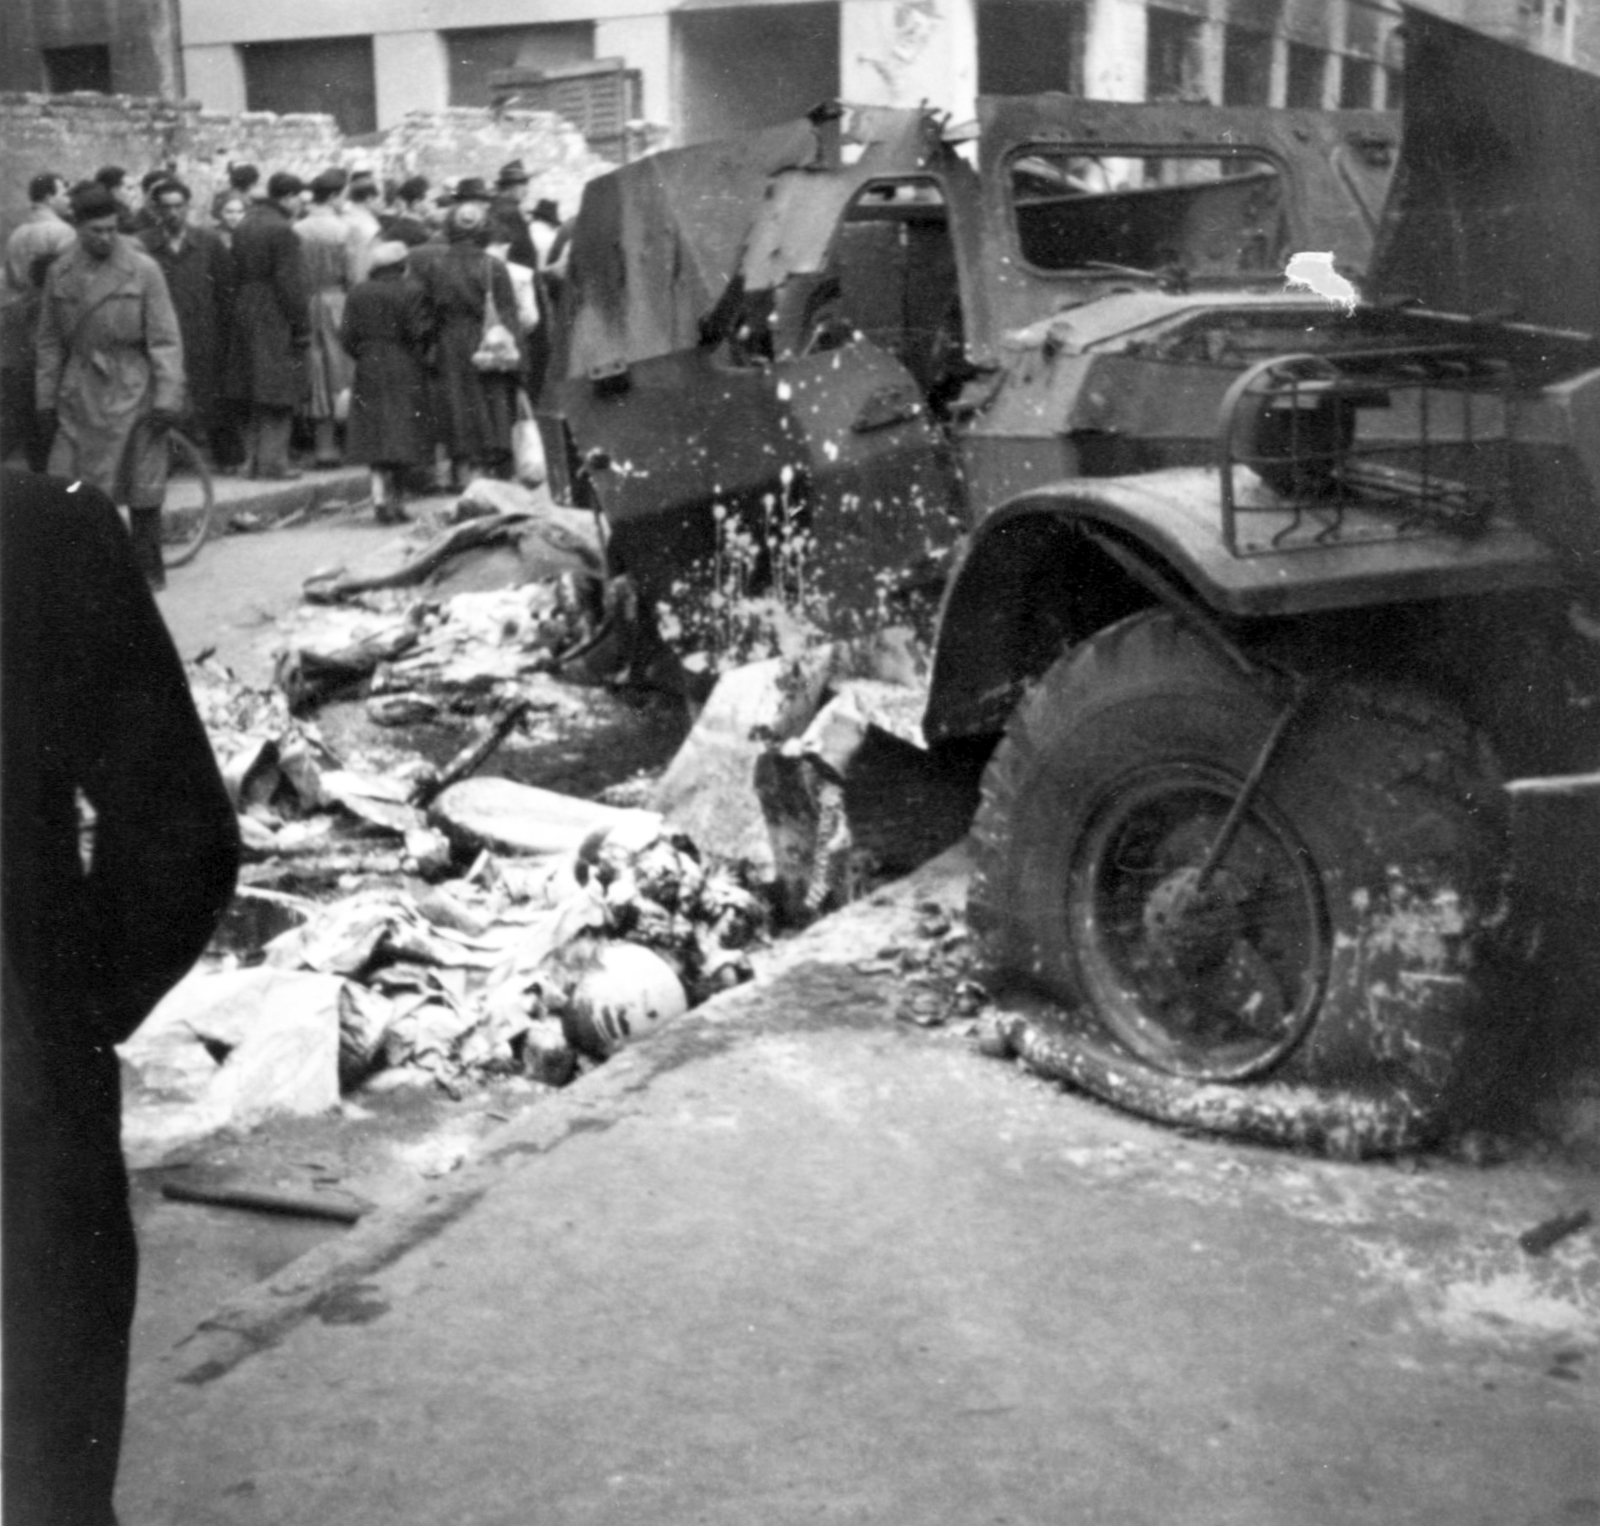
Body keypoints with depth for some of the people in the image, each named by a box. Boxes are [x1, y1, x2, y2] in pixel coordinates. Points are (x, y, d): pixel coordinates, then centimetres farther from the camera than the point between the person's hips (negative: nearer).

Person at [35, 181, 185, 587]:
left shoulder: (143, 269, -4)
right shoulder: (60, 272, 6)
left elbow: (165, 339, -5)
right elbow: (50, 341, 11)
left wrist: (168, 397, -11)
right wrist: (46, 398, 9)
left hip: (131, 390, -3)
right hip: (80, 390, 3)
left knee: (143, 487, 3)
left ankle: (147, 568, 15)